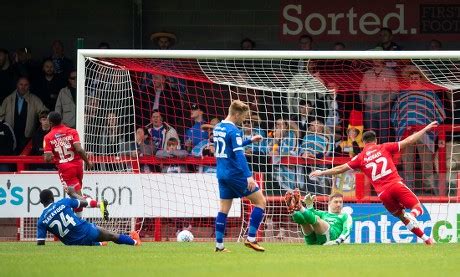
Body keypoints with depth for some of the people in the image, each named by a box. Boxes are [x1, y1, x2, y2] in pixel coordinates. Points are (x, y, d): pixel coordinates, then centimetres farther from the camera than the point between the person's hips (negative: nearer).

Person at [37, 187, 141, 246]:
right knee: (113, 236, 25)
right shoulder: (63, 202, -9)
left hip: (74, 243, 1)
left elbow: (40, 243, -9)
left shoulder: (41, 221, -8)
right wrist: (73, 193, 26)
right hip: (87, 231, -1)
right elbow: (84, 203, 6)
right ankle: (134, 241, 44)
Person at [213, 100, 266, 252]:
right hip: (235, 174, -8)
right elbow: (239, 155, -23)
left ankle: (219, 244, 4)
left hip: (222, 174, 8)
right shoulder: (234, 131, -16)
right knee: (260, 201, 0)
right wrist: (249, 176, -27)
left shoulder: (217, 128, 11)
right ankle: (251, 238, -5)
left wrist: (250, 141, 28)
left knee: (224, 208, 11)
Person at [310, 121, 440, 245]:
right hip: (396, 184, -2)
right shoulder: (384, 148, 10)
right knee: (417, 208, 1)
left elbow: (341, 168, 16)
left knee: (402, 216, 15)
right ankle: (411, 216, -35)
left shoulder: (360, 158, 13)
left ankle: (425, 238, 7)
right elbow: (408, 141, 6)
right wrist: (425, 129, 11)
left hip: (383, 193, 2)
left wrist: (322, 172, 27)